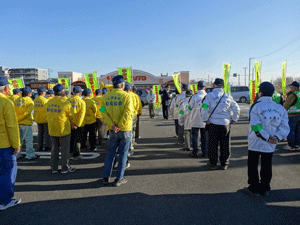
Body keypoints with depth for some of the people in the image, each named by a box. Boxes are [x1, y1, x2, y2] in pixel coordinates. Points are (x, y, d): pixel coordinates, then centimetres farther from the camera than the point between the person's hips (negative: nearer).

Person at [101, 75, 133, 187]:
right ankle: (119, 179, 15)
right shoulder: (126, 96, -11)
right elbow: (128, 113, -20)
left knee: (110, 153, 17)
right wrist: (120, 126, -16)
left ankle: (106, 177, 22)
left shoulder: (106, 97, 1)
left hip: (112, 131, 4)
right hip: (125, 130, -4)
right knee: (123, 154, 8)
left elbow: (104, 113, -6)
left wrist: (112, 125, -12)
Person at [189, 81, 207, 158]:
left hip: (195, 121, -2)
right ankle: (205, 153, 16)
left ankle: (195, 152, 12)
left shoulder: (194, 97, -13)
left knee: (195, 136, 10)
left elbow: (190, 107, -4)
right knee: (204, 137, 12)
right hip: (205, 121, 2)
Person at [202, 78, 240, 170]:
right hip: (225, 124, 2)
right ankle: (224, 164, 19)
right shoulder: (228, 96, 4)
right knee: (225, 145, 12)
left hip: (213, 124, -2)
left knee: (213, 144, 7)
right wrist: (234, 120, 13)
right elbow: (236, 108, 5)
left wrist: (205, 120, -7)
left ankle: (213, 163, 15)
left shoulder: (210, 95, -4)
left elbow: (204, 108, -15)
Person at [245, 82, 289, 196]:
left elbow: (256, 126, -21)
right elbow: (285, 126, -5)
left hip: (255, 143, -4)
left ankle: (254, 188, 15)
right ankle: (265, 189, 24)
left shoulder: (255, 106, -11)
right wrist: (277, 137, -14)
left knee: (253, 166, 9)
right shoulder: (280, 108, 4)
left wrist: (268, 138, -18)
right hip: (270, 145, 5)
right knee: (266, 166, 16)